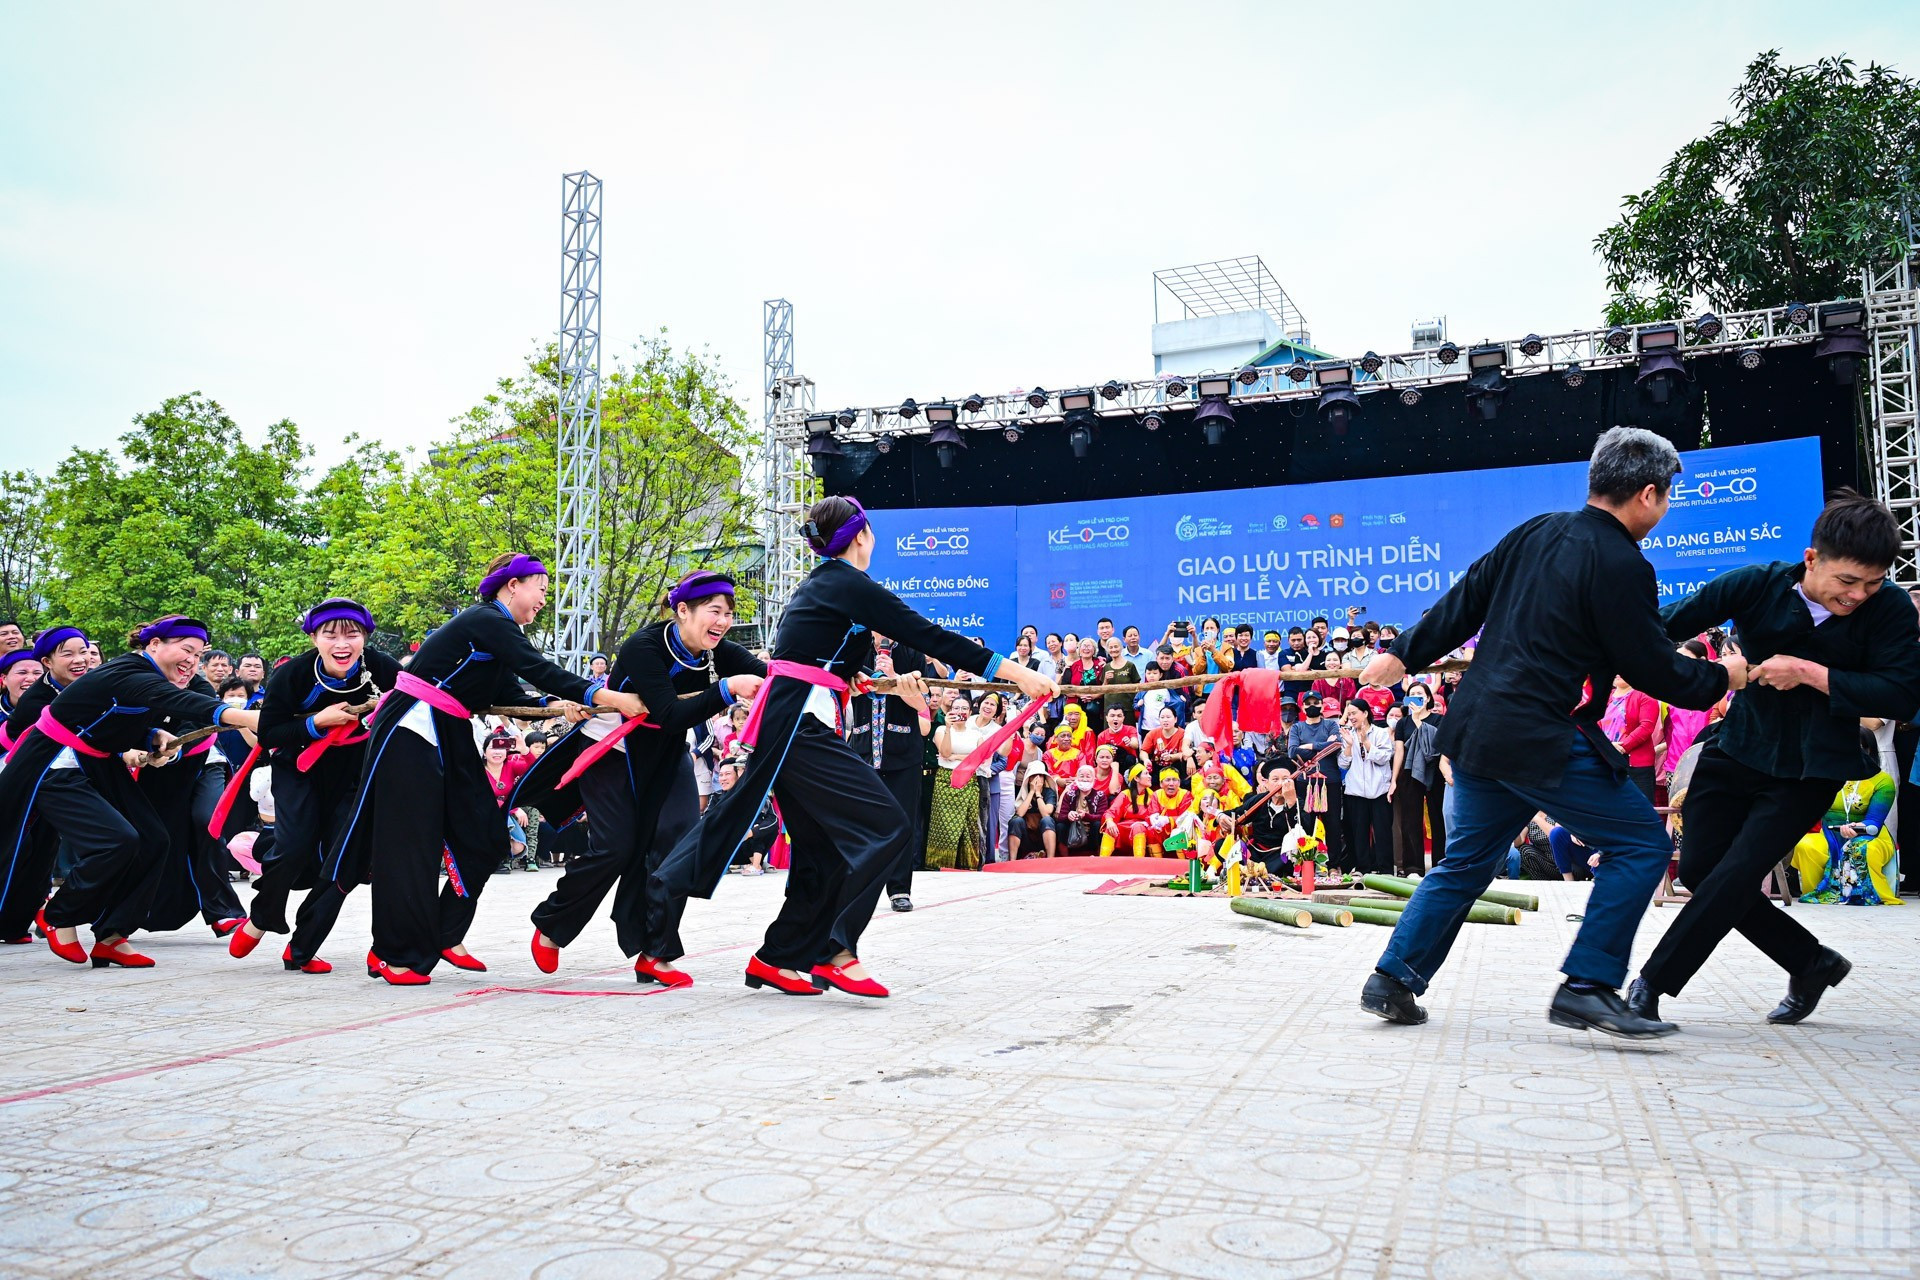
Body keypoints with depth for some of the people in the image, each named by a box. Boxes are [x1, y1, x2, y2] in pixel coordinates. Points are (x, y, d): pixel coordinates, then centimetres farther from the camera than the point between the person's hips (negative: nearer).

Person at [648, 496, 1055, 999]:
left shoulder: (814, 586, 19)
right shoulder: (851, 586, -9)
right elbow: (929, 636, -14)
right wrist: (1011, 671, -13)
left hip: (784, 725, 10)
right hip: (802, 727, -10)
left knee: (825, 849, 12)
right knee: (885, 827, -11)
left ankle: (777, 957, 16)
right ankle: (835, 951, -11)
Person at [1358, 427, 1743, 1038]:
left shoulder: (1536, 531, 10)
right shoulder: (1621, 565, -11)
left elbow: (1463, 601, 15)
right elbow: (1652, 667, -4)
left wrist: (1405, 653, 21)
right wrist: (1720, 678, 13)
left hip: (1475, 729, 8)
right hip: (1540, 742, -8)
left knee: (1467, 862, 19)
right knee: (1641, 843, 4)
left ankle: (1393, 981, 19)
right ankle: (1588, 987, 1)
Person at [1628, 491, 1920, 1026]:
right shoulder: (1757, 585, -14)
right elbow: (1666, 627, -14)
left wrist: (1808, 673, -25)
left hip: (1810, 771, -3)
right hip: (1736, 753, 3)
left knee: (1734, 877, -12)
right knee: (1698, 871, 5)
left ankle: (1651, 984, 0)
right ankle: (1811, 962, 24)